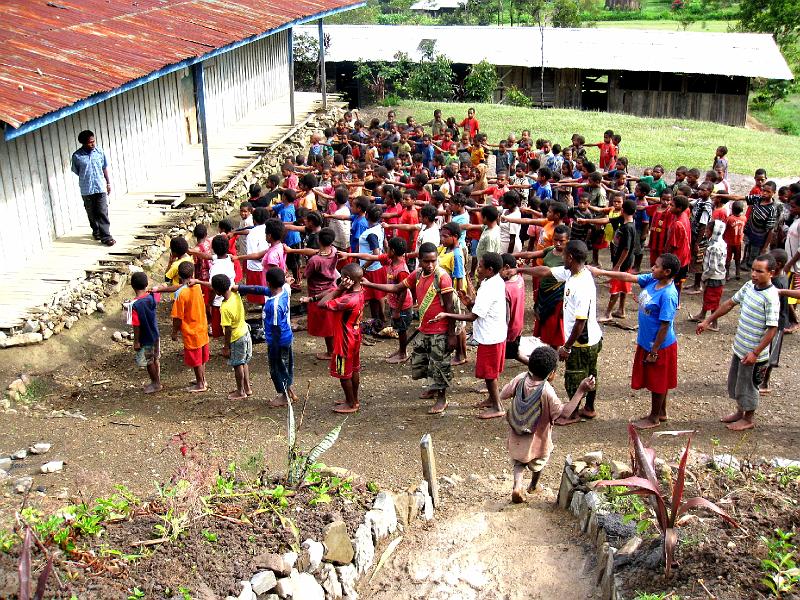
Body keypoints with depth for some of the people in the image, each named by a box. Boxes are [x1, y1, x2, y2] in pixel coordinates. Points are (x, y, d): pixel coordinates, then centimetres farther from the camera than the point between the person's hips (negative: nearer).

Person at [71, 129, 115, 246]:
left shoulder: (100, 152, -2)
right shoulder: (76, 156, -8)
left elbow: (105, 168, 7)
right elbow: (76, 172, 2)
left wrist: (108, 183, 9)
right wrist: (85, 180, 3)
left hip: (101, 188, 0)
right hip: (86, 190, 0)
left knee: (103, 212, -4)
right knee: (91, 213, 13)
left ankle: (106, 236, -3)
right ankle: (96, 231, 32)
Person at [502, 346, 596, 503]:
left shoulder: (520, 379, -19)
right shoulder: (546, 391, -31)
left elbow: (502, 395, -10)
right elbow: (564, 412, -28)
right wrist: (581, 391, -28)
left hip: (517, 438, 2)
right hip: (538, 438, -2)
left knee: (519, 463, 25)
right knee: (539, 462, 30)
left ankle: (517, 486, 2)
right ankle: (533, 486, 50)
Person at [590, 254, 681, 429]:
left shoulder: (668, 295, -28)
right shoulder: (652, 280, -5)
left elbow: (665, 326, -24)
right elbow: (629, 277, 1)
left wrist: (654, 351, -19)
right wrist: (601, 272, -4)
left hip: (660, 346, -8)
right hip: (646, 341, 8)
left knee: (658, 383, 10)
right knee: (657, 382, 22)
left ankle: (654, 418, 26)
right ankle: (661, 413, 39)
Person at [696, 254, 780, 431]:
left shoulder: (771, 297, -24)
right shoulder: (749, 286, -1)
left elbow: (772, 329, -24)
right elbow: (730, 303, 11)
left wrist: (755, 353, -26)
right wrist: (708, 320, 11)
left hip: (754, 353, -8)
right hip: (739, 347, 8)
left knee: (747, 386, 10)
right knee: (734, 382, 23)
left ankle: (748, 419, 32)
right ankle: (740, 412, 44)